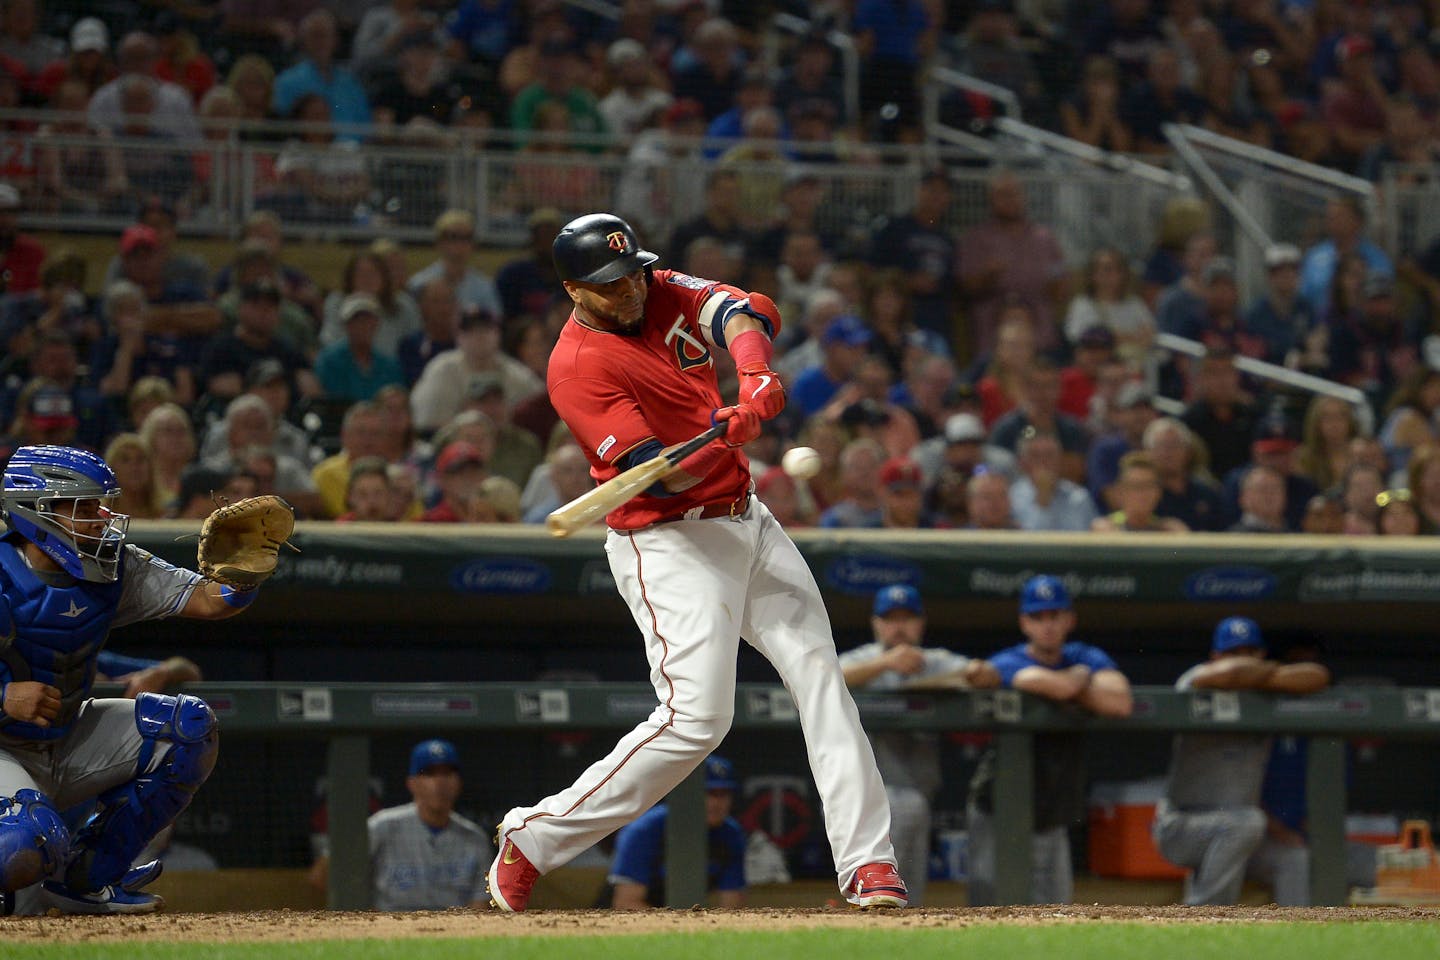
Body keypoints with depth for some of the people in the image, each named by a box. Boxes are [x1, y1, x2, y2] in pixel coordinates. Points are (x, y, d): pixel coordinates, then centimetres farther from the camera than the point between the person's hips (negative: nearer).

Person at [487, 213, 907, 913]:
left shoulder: (663, 295, 4)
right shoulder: (577, 367, -17)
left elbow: (739, 312, -14)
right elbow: (659, 475, -23)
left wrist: (755, 373, -35)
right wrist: (724, 437, -41)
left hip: (746, 524, 8)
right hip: (671, 544, -8)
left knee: (821, 677, 1)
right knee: (695, 718, -16)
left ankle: (867, 863, 2)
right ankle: (535, 839, -5)